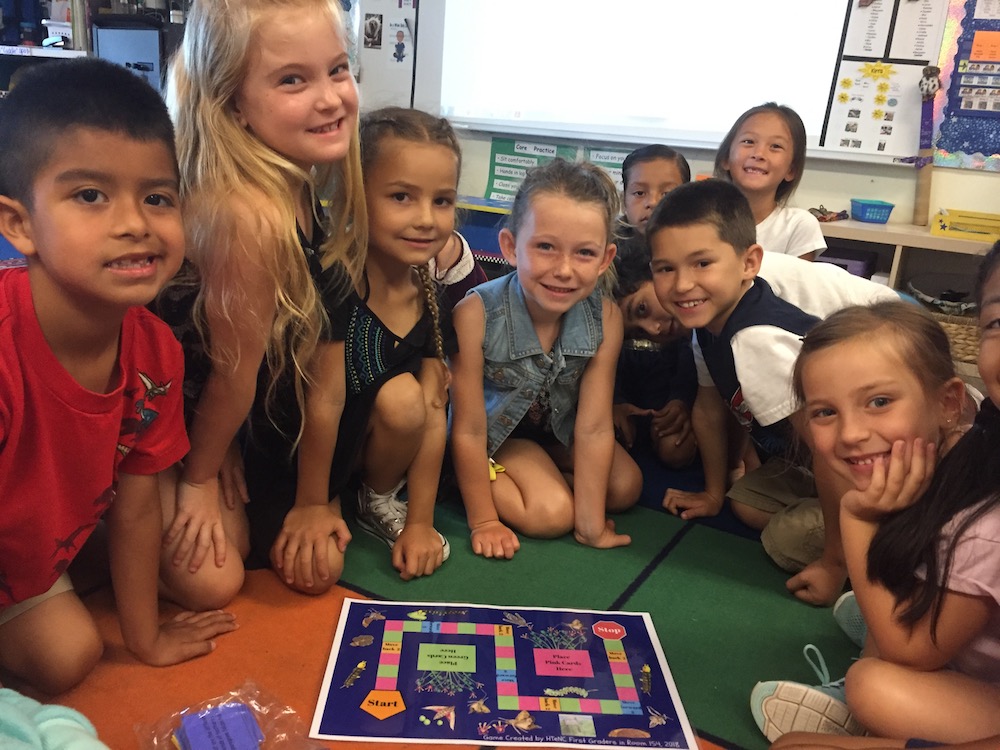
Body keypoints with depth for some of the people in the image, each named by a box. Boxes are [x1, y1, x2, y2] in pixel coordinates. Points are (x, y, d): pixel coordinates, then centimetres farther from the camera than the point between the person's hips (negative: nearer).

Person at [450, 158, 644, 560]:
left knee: (626, 486, -6)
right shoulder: (476, 314, -34)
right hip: (496, 429, -4)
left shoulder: (606, 318, -26)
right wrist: (483, 521, -18)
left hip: (557, 426, 4)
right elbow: (469, 431, -25)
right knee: (551, 514, -21)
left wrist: (590, 524, -19)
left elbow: (594, 427, -21)